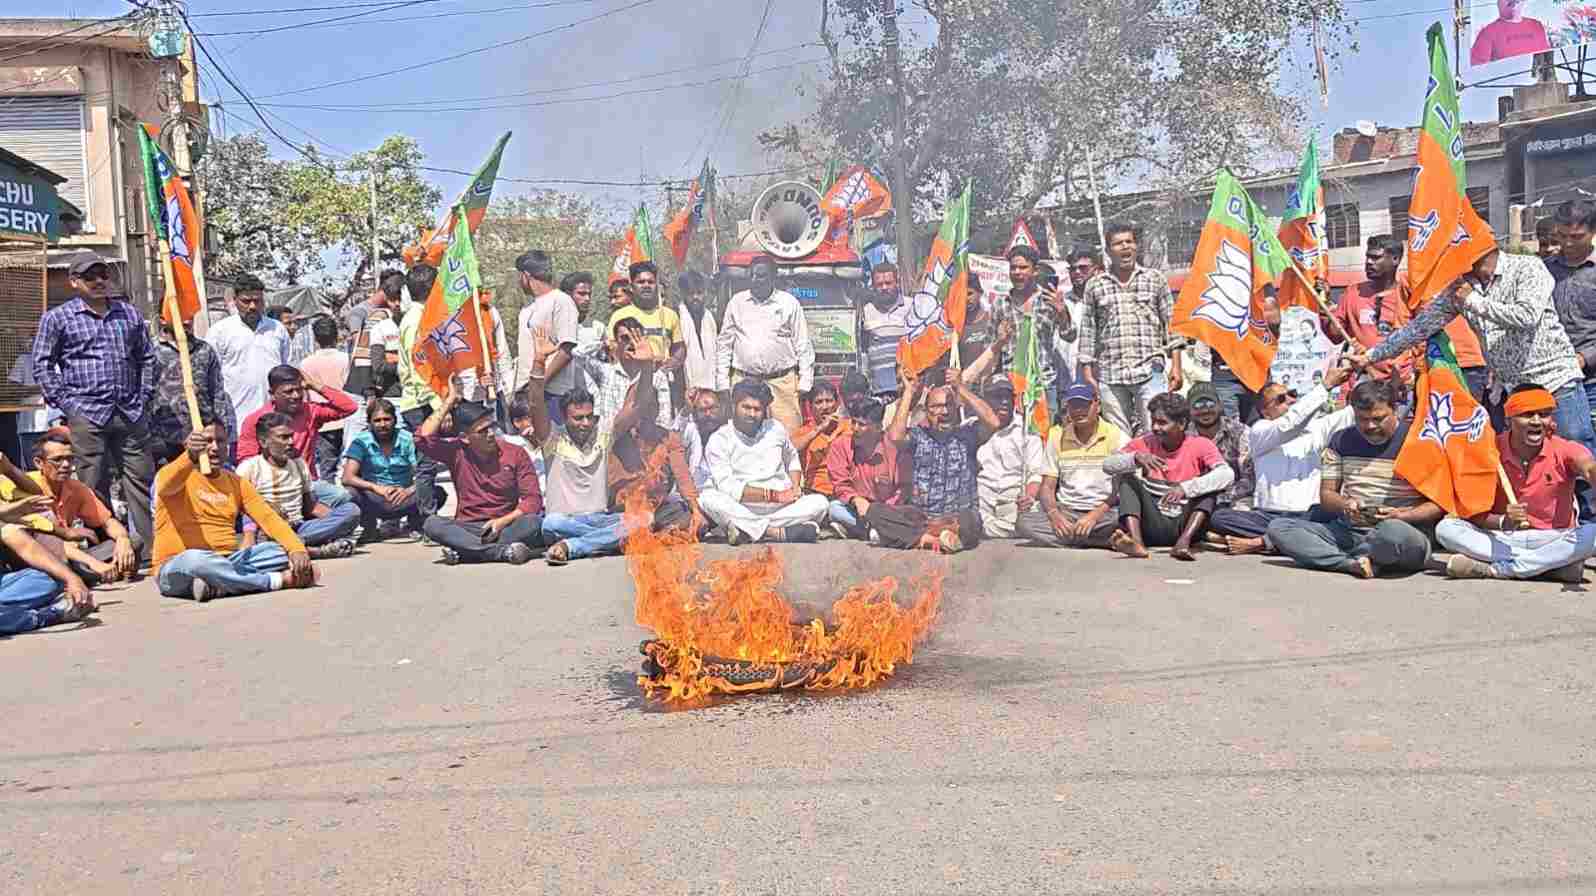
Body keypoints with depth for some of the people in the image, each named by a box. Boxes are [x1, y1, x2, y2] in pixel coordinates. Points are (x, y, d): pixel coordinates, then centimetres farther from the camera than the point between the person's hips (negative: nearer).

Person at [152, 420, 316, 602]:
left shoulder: (236, 481, 12)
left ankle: (215, 585, -26)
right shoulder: (181, 476, -3)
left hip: (227, 562, 5)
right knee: (194, 559, -39)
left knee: (286, 550, -13)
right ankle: (279, 579, -25)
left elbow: (268, 517, 1)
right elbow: (166, 484, -29)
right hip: (178, 569, -5)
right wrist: (190, 457, -50)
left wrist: (297, 549, -17)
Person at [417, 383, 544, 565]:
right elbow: (423, 439, -13)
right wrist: (449, 401, -8)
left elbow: (533, 499, -4)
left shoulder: (515, 454, 1)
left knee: (533, 522, -31)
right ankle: (503, 550, -35)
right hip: (466, 529, 1)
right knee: (432, 523, -28)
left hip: (506, 526, 0)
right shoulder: (456, 452, 4)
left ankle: (464, 550, -29)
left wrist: (502, 522, -18)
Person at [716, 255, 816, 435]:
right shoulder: (737, 302, 10)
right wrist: (722, 381, 6)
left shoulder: (789, 303, 4)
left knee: (788, 434, -7)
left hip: (781, 382, -1)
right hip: (743, 380, 2)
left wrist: (805, 381, -1)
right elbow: (724, 343, 12)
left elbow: (803, 345, 5)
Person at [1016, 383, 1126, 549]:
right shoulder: (1057, 436, 11)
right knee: (1023, 523, -26)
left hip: (1104, 512, -3)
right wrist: (1054, 514, -13)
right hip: (1066, 512, 4)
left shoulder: (1116, 436, 2)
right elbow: (1047, 486, 8)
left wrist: (1095, 515, -19)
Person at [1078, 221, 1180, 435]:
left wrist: (1176, 366, 3)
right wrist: (1087, 373, 5)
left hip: (1150, 372, -1)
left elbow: (1171, 325, 9)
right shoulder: (1094, 286, 10)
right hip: (1110, 376, 1)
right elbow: (1087, 332, 11)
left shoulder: (1155, 280, 10)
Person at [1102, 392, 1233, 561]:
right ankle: (1136, 542, -37)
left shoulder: (1200, 445, -4)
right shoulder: (1145, 443, 2)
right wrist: (1136, 457, -27)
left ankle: (1184, 542, -36)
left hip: (1185, 525, -2)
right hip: (1153, 526, 2)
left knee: (1209, 483, -19)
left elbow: (1228, 474, -21)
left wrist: (1185, 488, -33)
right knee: (1127, 478, -14)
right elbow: (1107, 465, -7)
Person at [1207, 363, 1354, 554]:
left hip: (1307, 517, 2)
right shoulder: (1259, 431, 6)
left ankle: (1259, 542, -29)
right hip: (1267, 516, -2)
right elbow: (1289, 424, -13)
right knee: (1220, 517, -28)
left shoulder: (1317, 428, 19)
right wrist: (1326, 385, -14)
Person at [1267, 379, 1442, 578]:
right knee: (1278, 528, -15)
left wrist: (1402, 515, -21)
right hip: (1347, 532, 4)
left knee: (1393, 531, -42)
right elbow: (1326, 494, 13)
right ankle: (1355, 563, -28)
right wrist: (1345, 505, -10)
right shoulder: (1342, 440, 12)